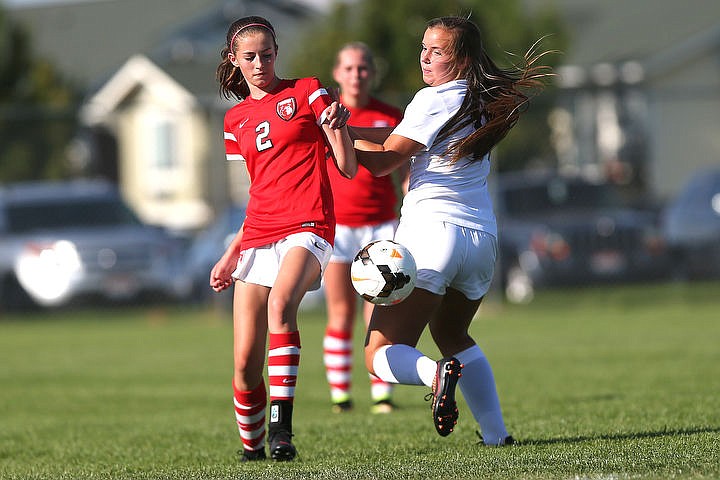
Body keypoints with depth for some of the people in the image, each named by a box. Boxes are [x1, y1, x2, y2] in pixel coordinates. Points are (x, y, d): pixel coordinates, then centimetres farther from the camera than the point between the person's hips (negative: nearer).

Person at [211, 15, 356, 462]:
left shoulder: (307, 91, 6)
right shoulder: (236, 119, 19)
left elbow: (349, 168, 1)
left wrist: (337, 128, -19)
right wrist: (232, 253, 17)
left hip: (308, 229, -5)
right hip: (257, 238, 5)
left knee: (281, 300, -36)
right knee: (245, 365, -3)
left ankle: (281, 426, -38)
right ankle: (252, 450, 18)